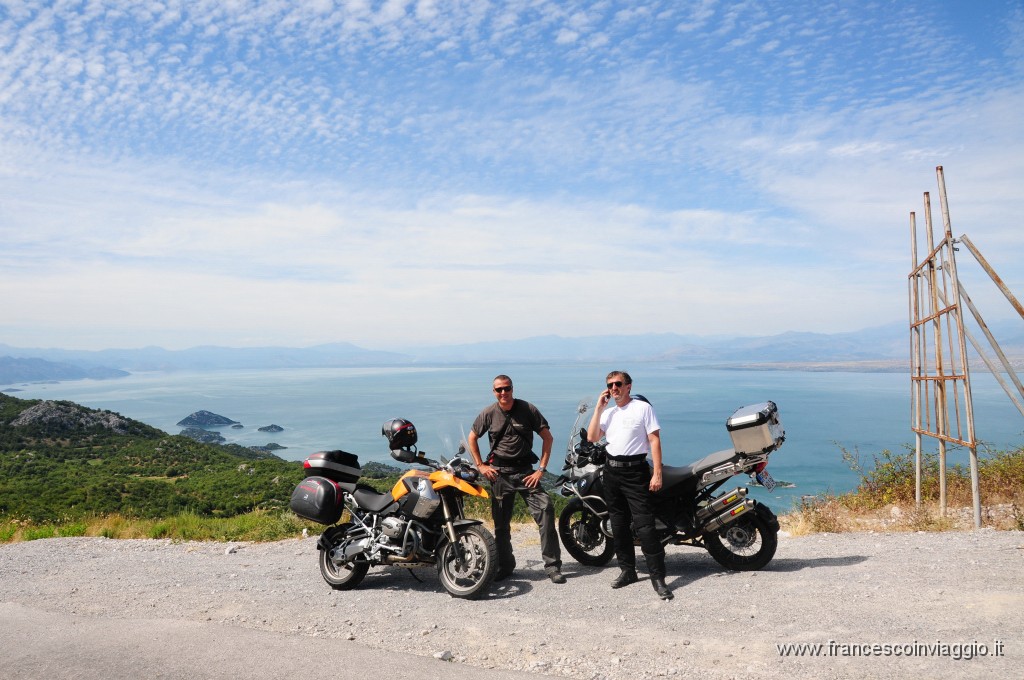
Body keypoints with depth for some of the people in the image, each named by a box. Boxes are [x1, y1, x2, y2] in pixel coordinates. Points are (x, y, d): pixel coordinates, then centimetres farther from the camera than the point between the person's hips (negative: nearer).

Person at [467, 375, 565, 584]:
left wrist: (542, 468, -6)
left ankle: (552, 565, -8)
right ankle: (504, 566, 23)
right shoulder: (488, 414, 1)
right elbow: (472, 438, 15)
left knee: (546, 509, -16)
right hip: (499, 472, 1)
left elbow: (547, 437, 0)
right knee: (501, 522, 7)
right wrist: (480, 465, 6)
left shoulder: (528, 409, -3)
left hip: (525, 470, -1)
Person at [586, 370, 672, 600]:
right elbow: (592, 437, 2)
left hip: (635, 471, -6)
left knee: (645, 526, -11)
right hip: (611, 471, 6)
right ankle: (627, 570, 23)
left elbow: (654, 440, -7)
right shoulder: (608, 412, 15)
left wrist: (657, 473, -14)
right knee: (619, 525, 12)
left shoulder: (643, 407, -2)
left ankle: (658, 577, -7)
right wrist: (599, 407, -2)